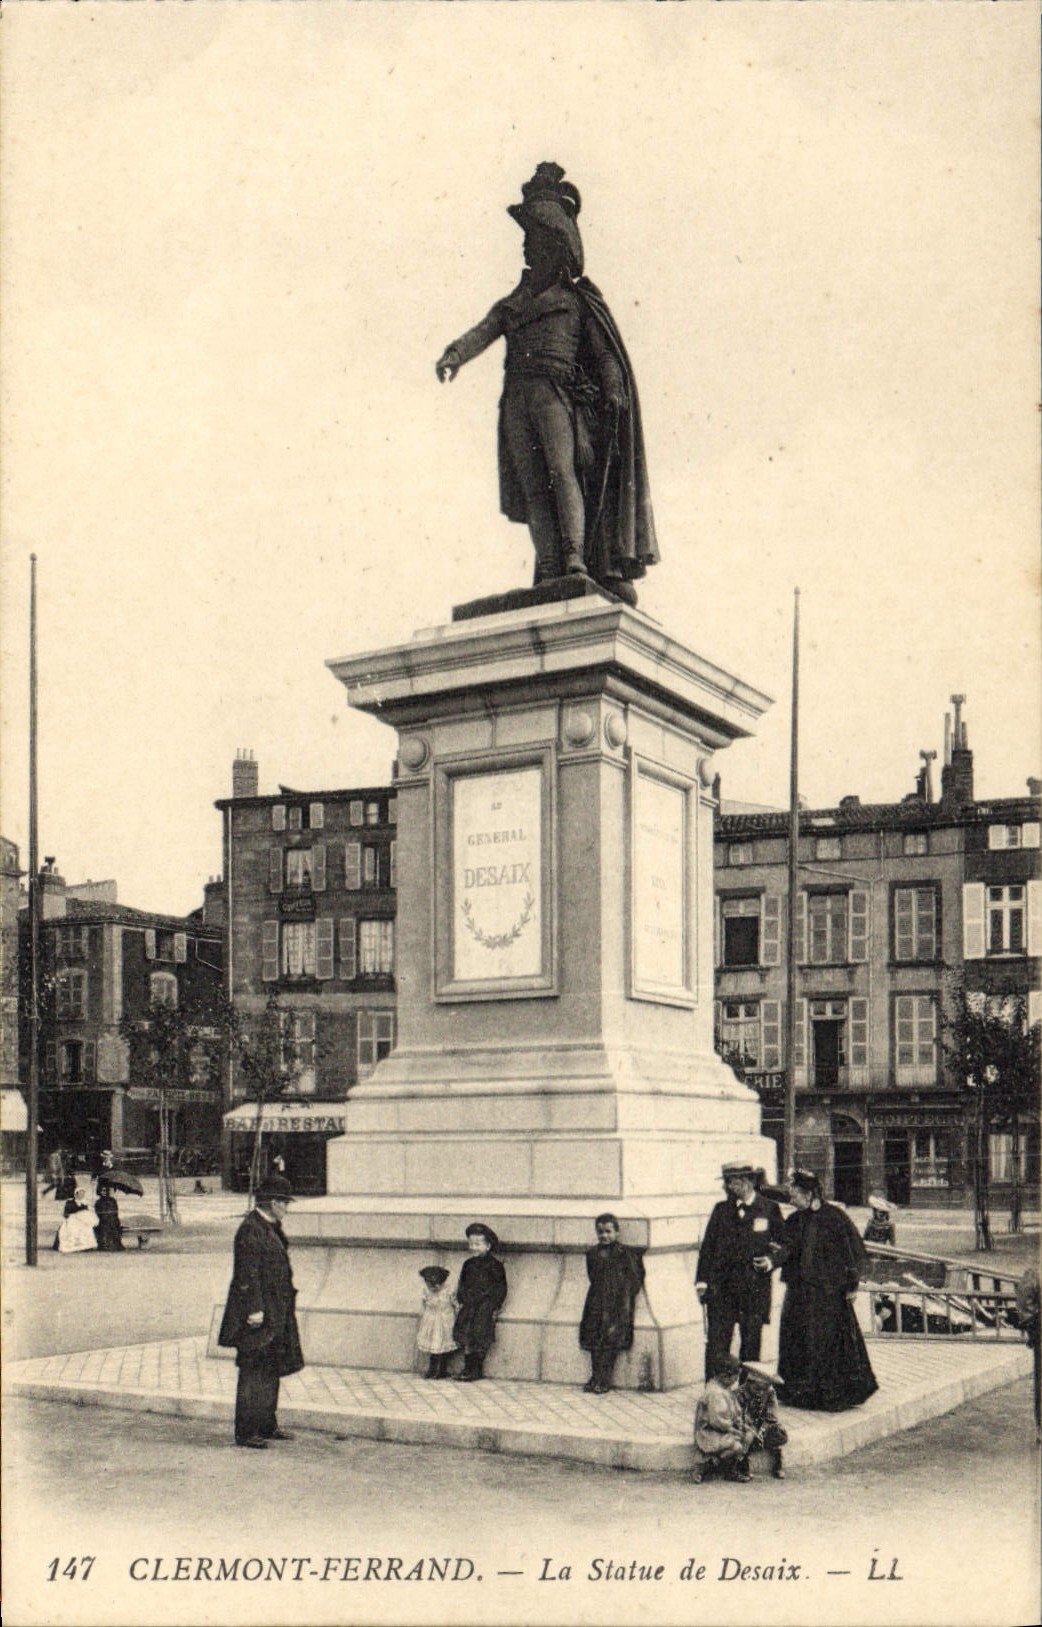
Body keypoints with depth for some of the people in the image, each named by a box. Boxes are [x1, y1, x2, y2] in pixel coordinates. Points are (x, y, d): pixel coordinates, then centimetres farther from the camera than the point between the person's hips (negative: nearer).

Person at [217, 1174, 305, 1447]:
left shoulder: (270, 1228, 13)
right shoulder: (251, 1230, -17)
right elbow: (247, 1274, -21)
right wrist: (255, 1310, -22)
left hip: (275, 1314, 10)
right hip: (259, 1316, -10)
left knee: (271, 1371, 15)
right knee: (253, 1372, -5)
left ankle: (267, 1425, 24)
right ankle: (245, 1432, 1)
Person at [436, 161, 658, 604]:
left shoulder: (577, 297, 16)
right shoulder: (513, 303, 27)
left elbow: (605, 351, 7)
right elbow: (483, 332, 10)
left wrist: (614, 390, -11)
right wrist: (453, 354, -11)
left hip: (557, 388, -4)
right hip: (518, 396, 4)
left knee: (562, 469, -21)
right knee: (532, 484, -6)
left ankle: (576, 561, -29)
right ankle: (548, 572, -12)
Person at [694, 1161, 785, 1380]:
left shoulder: (769, 1209, 4)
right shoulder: (722, 1210, 10)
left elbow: (782, 1247, 9)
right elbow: (707, 1246, 9)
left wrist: (771, 1261, -11)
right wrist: (702, 1280, 1)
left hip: (755, 1288, -1)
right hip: (721, 1287, 1)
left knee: (751, 1344, 4)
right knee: (716, 1344, -4)